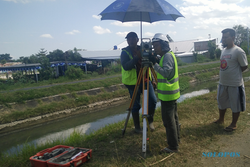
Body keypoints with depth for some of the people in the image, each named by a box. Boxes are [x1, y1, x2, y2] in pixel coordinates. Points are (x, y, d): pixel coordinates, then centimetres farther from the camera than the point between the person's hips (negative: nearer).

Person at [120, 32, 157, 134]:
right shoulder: (125, 52, -6)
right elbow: (125, 66, -22)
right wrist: (136, 58, -31)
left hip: (145, 80, 4)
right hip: (133, 82, -4)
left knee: (153, 100, 0)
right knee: (136, 105, 4)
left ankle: (150, 121, 24)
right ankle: (137, 126, 21)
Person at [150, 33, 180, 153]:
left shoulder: (167, 56, -16)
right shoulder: (167, 55, 15)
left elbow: (165, 72, -27)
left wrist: (155, 63, -23)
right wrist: (156, 62, 7)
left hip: (168, 94, -11)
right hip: (172, 93, 11)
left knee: (168, 120, -4)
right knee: (173, 117, 20)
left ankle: (173, 146, 5)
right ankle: (175, 139, 34)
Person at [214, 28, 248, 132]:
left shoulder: (238, 51, -16)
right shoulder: (223, 50, 7)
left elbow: (244, 66, -10)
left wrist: (235, 73, 0)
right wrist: (225, 74, 5)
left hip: (234, 84, -8)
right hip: (222, 83, 8)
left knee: (235, 105, 8)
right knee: (221, 102, 21)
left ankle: (233, 124, 24)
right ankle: (221, 120, 41)